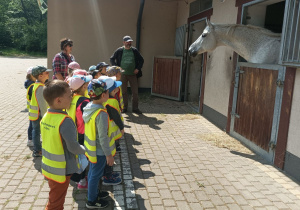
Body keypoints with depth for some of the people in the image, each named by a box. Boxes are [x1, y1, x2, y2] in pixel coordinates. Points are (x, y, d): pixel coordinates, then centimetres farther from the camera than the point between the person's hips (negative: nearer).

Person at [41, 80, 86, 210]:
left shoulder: (46, 116, -3)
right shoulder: (65, 121, -28)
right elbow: (73, 147, -24)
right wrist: (85, 150, -5)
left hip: (48, 166, 7)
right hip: (61, 170, -7)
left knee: (53, 199, 26)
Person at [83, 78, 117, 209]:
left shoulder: (88, 107, -3)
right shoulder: (101, 113, -29)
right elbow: (103, 137, -27)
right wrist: (108, 154, -18)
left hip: (90, 148, 8)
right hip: (99, 150, -8)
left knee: (92, 172, 24)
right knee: (96, 175, 9)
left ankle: (93, 192, 45)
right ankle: (91, 201, 27)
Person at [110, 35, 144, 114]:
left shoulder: (135, 50, 6)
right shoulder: (119, 51, 1)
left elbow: (141, 60, 13)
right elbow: (112, 59, 6)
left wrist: (138, 68, 0)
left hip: (133, 74, 1)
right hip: (122, 74, -1)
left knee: (135, 92, 0)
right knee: (123, 92, 7)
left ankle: (135, 108, 10)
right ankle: (124, 107, 20)